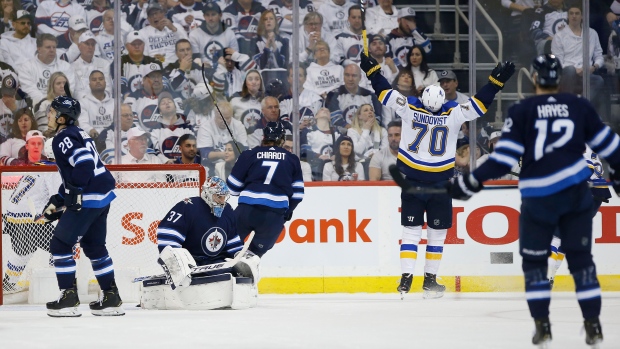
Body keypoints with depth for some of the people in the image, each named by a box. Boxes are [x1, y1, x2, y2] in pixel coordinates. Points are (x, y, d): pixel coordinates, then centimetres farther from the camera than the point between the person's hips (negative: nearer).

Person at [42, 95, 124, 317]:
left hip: (88, 199, -10)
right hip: (103, 195, 10)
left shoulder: (64, 138, -11)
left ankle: (68, 299, -4)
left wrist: (74, 192, -23)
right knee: (94, 246, 19)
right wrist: (57, 201, 24)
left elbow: (84, 163, -25)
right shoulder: (76, 134, 21)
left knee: (60, 245, -3)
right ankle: (111, 298, 19)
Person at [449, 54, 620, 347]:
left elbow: (503, 158, -9)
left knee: (534, 261, 13)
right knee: (581, 258, 11)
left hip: (539, 197, -2)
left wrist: (471, 183, -2)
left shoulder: (522, 112, -3)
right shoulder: (579, 107, 4)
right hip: (577, 192, 2)